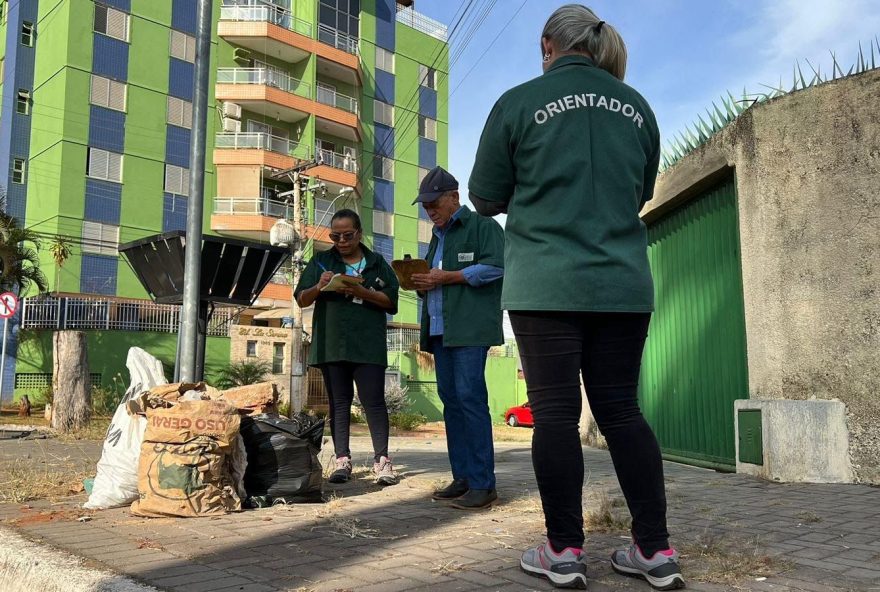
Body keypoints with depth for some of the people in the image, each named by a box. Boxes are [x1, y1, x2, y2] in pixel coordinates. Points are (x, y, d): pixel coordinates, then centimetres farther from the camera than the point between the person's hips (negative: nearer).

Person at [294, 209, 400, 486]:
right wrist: (318, 287, -13)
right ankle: (342, 460, 9)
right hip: (331, 345, 2)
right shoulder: (321, 261, 12)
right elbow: (301, 300, 8)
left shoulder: (377, 263, 9)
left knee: (373, 400, -5)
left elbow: (391, 301, 3)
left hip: (368, 345, -1)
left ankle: (382, 460, 0)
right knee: (339, 401, 5)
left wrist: (363, 292, -13)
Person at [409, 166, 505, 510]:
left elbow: (494, 268, -13)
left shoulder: (482, 226, 1)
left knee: (470, 397, -12)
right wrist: (423, 283, 6)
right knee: (450, 399, 6)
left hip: (469, 327, -8)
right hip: (439, 328, 8)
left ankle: (483, 484, -8)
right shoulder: (438, 237, 26)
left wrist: (444, 277, -13)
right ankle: (463, 478, 11)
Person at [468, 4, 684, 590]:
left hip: (546, 282, -4)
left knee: (555, 412, 1)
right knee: (622, 410, 8)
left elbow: (485, 197, 5)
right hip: (623, 281, 4)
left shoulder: (519, 102, 0)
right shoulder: (638, 108, 13)